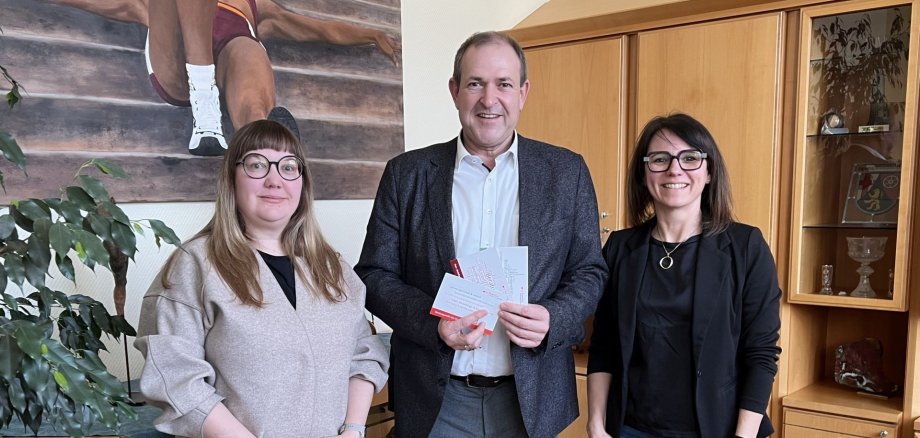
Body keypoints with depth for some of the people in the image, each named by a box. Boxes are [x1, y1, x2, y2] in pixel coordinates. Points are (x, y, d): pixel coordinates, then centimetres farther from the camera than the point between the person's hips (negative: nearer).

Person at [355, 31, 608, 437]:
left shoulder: (567, 172, -1)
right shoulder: (407, 174, -2)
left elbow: (590, 271, 4)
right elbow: (374, 273, -1)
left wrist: (553, 319, -16)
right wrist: (433, 322, -18)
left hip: (531, 397, 1)